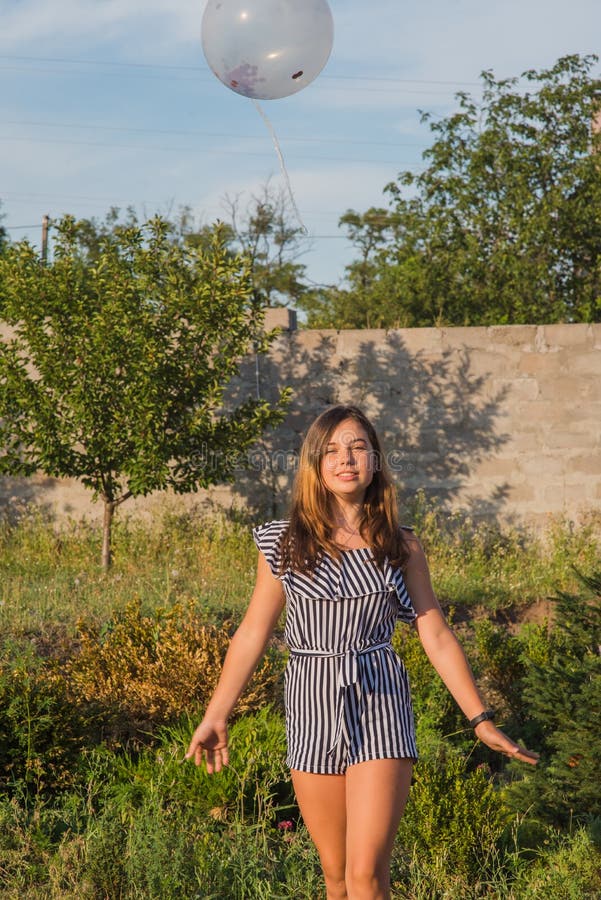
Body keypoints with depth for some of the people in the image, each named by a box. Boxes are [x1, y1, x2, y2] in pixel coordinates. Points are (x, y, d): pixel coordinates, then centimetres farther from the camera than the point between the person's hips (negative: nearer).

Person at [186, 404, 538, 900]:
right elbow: (252, 634, 6)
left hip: (381, 709, -1)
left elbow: (437, 637, 4)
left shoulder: (401, 546, 1)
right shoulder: (283, 543, 1)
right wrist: (215, 716, 5)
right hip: (312, 709, 1)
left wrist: (481, 719, 1)